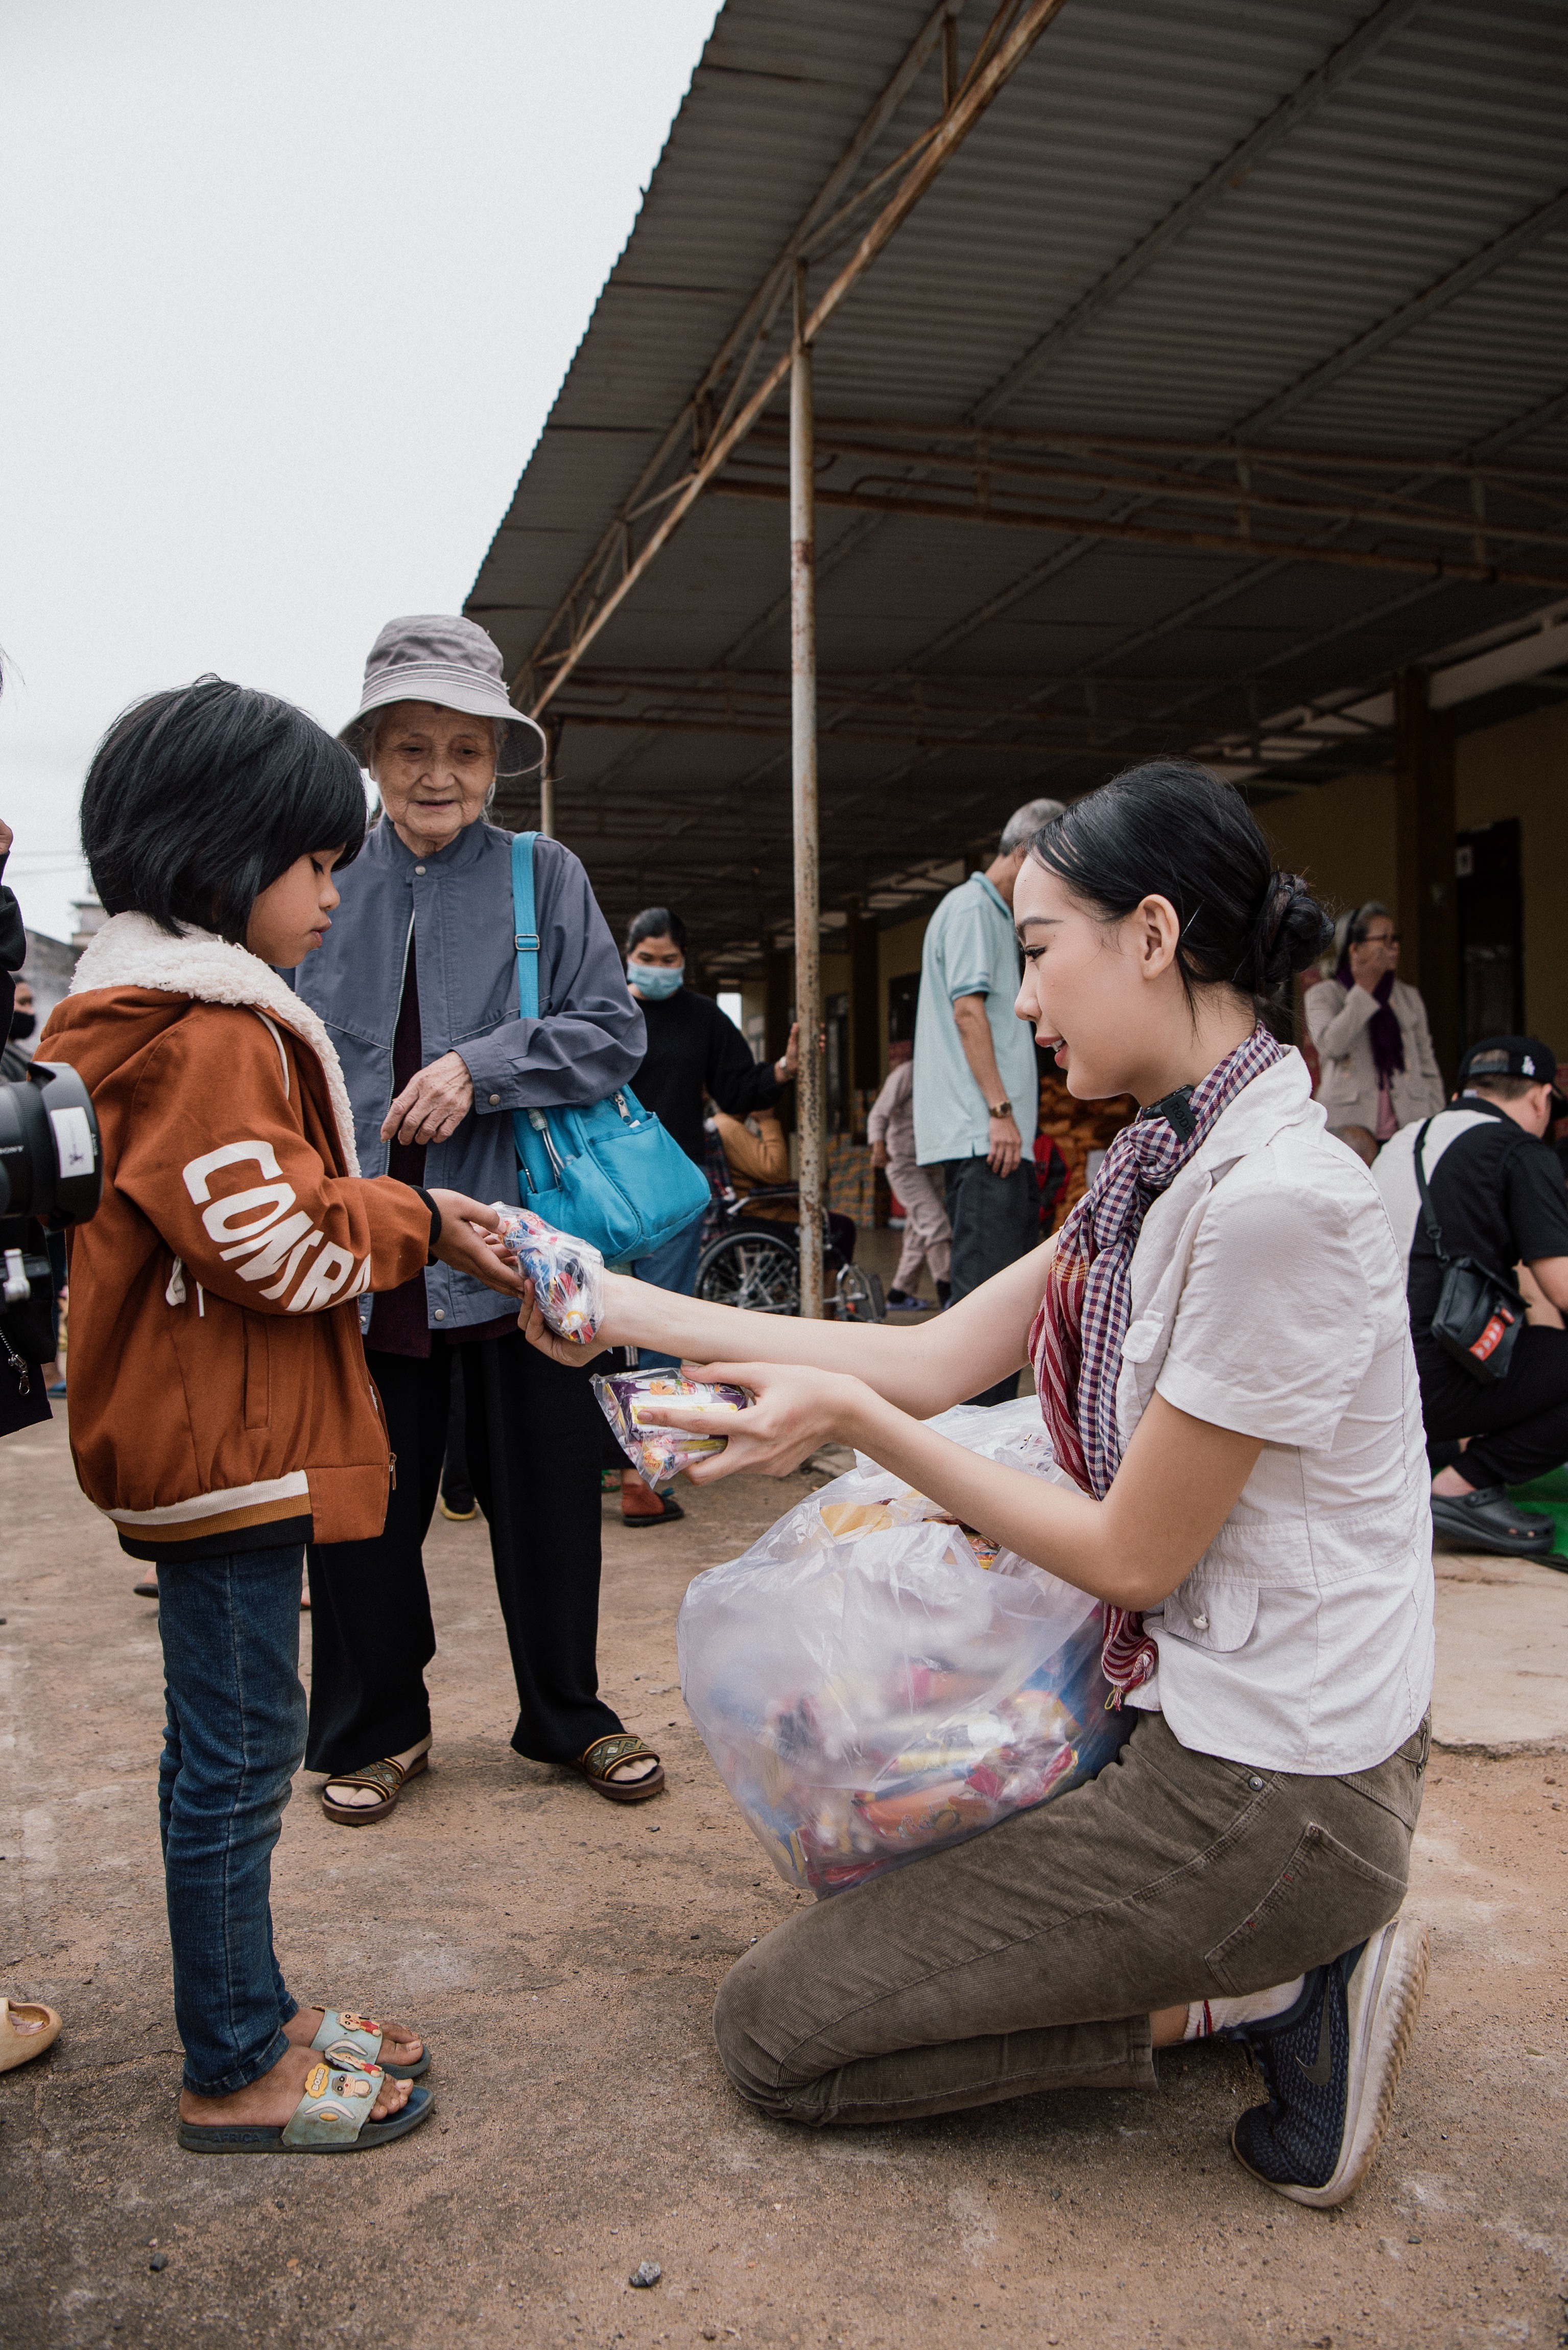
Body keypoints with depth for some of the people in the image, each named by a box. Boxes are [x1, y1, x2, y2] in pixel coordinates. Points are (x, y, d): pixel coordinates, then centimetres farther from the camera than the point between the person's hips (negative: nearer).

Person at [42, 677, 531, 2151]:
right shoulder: (207, 1031, -19)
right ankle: (233, 2076, 17)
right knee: (237, 1752, 1)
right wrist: (417, 1222, -7)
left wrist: (406, 1216, 5)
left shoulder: (179, 1009, 16)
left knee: (227, 1750, 18)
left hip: (221, 1433, 11)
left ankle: (249, 2017, 32)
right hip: (227, 1447, -11)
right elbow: (272, 1244, -23)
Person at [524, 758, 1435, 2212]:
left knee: (773, 2029, 0)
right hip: (1211, 1718, 9)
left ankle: (1259, 1997, 1)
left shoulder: (1275, 1198, -25)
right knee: (871, 1853, 27)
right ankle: (1273, 1956, 15)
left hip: (1261, 1789, -9)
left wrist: (853, 1419, -16)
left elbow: (1132, 1554, -19)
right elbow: (939, 1357, 3)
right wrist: (625, 1306, 1)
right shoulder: (1173, 1166, 5)